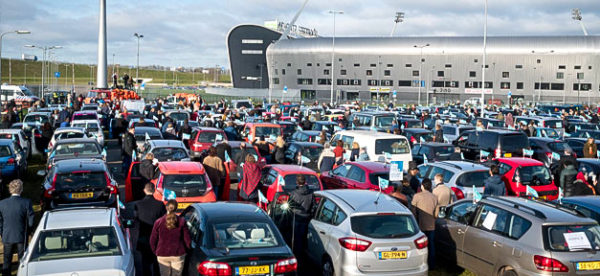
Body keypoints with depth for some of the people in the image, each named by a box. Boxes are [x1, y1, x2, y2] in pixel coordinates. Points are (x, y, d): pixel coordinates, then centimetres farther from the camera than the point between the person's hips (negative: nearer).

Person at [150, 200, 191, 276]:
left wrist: (155, 252, 16)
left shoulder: (158, 222, -6)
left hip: (162, 255, 1)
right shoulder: (181, 222, -8)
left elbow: (152, 240, 0)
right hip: (178, 255, -1)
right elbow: (187, 239, -5)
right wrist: (186, 250, 13)